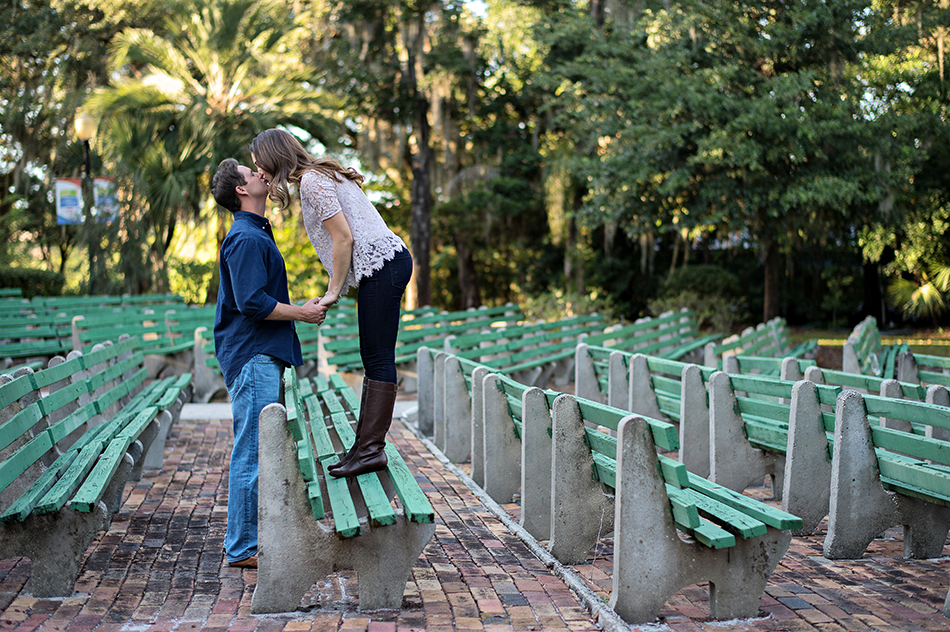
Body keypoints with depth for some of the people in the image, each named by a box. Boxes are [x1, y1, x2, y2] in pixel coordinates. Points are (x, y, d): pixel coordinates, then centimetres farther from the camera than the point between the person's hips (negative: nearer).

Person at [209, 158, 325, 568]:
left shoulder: (255, 234, 20)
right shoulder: (246, 238, -13)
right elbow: (251, 302, -21)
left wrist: (299, 308, 16)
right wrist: (301, 314, -11)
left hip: (262, 356, 11)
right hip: (252, 357, -11)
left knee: (255, 452, 14)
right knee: (252, 453, -6)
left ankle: (247, 542, 22)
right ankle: (242, 548, 1)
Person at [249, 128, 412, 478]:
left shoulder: (311, 180, -8)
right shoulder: (319, 175, 22)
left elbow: (343, 237, -15)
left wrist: (333, 291, -8)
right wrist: (336, 289, 16)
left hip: (382, 264, -10)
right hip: (386, 264, 10)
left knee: (379, 360, -9)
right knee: (372, 358, 9)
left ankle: (372, 449, -8)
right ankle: (365, 444, 12)